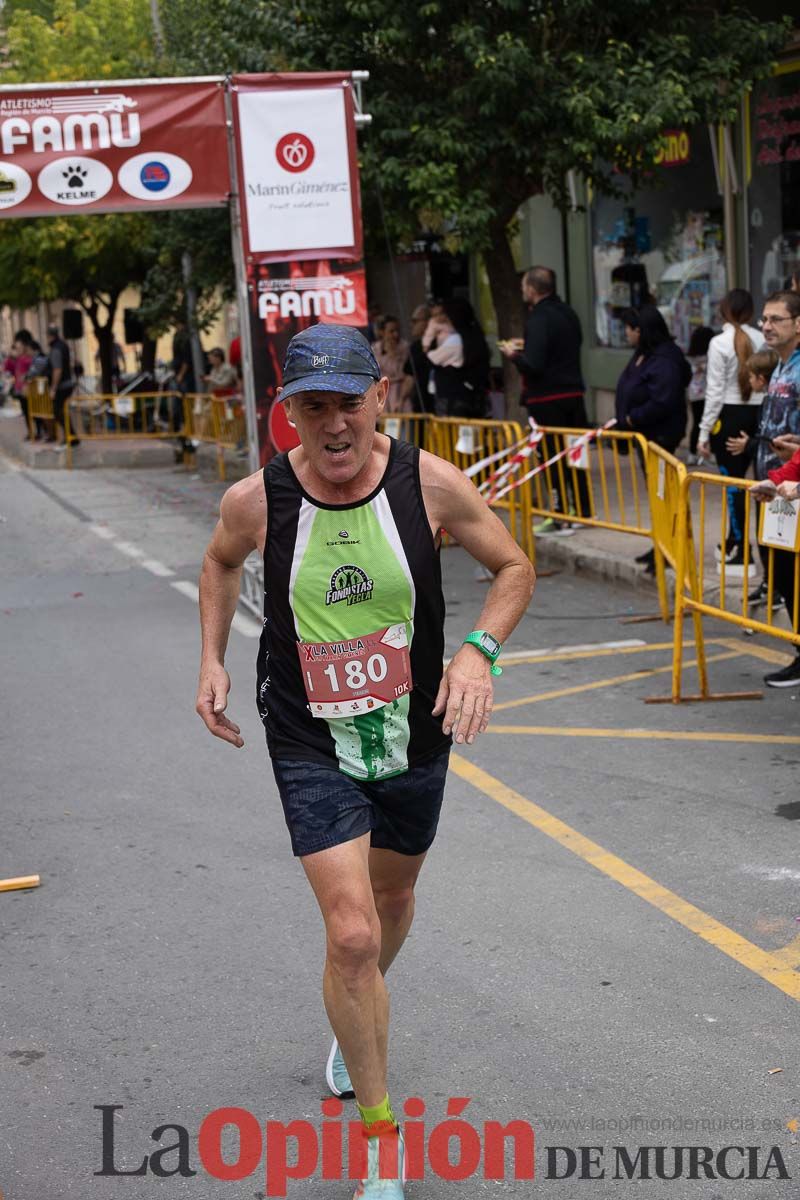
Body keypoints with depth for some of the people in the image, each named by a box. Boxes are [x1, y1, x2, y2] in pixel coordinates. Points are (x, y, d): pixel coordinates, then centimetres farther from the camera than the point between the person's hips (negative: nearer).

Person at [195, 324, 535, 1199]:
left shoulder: (430, 484, -16)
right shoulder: (256, 501, -15)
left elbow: (514, 568, -2)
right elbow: (220, 562, 10)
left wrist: (480, 651, -18)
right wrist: (212, 660, 0)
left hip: (414, 734, 2)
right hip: (311, 743, -2)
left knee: (392, 903, 24)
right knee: (352, 934, -14)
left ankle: (353, 1018, 59)